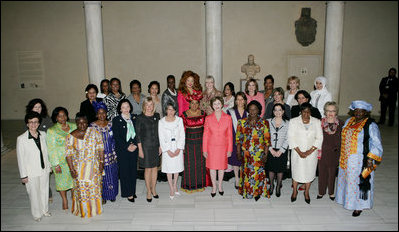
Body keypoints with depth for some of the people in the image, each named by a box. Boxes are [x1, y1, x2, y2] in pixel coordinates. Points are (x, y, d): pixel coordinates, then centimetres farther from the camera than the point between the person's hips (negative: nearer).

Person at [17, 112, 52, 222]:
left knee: (44, 191, 18)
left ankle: (45, 210, 40)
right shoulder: (21, 139, -15)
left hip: (44, 169, 4)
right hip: (31, 172, -4)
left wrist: (49, 165, 11)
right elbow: (20, 158, -10)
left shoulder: (43, 135, -3)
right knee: (34, 193, 10)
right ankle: (37, 214, 32)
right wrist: (23, 175, -8)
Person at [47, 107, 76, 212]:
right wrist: (56, 164, -13)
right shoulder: (51, 131, -9)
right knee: (62, 180, 12)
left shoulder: (74, 126, 0)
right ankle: (64, 200, 32)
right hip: (60, 161, -2)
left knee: (75, 179, 10)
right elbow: (51, 149, -10)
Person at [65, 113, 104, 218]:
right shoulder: (71, 137, -6)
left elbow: (100, 147, -2)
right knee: (82, 188, 4)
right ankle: (84, 211, 22)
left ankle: (95, 208, 29)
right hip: (79, 168, -1)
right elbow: (69, 154, -5)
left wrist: (101, 162, -6)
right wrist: (72, 169, -10)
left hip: (94, 166, 1)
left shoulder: (94, 131, -4)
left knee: (95, 186, 11)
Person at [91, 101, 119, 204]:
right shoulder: (93, 126, -6)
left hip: (111, 154, 3)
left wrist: (115, 153, 4)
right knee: (101, 175, 6)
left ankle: (112, 194, 28)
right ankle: (102, 196, 23)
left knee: (112, 175, 10)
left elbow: (114, 139, 7)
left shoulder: (110, 124, 3)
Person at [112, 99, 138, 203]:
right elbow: (116, 137, -7)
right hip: (122, 149, -3)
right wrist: (127, 147, -12)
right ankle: (128, 193, 12)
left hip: (134, 148, 3)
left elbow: (138, 132, 6)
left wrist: (135, 144, -8)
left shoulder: (134, 118, 8)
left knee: (133, 170, 8)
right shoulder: (116, 120, -2)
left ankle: (132, 191, 21)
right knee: (124, 171, 1)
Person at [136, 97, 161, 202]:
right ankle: (149, 191, 16)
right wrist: (140, 149, -8)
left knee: (155, 168, 10)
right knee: (148, 169, 2)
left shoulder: (157, 116, 5)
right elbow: (138, 134, -5)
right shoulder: (140, 118, -6)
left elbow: (159, 131, 10)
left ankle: (153, 189, 25)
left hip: (156, 146, 4)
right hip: (146, 146, -3)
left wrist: (160, 146, 8)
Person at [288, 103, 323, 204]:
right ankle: (294, 191, 31)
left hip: (311, 153, 1)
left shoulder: (316, 122, -1)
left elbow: (319, 138, -2)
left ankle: (306, 192, 31)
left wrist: (309, 151, -12)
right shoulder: (293, 121, -5)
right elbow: (291, 138, -8)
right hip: (297, 152, -1)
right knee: (296, 171, 9)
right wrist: (299, 152, -14)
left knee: (309, 172, 11)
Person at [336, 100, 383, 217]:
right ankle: (347, 199, 35)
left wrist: (370, 160, -20)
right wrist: (342, 156, 16)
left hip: (360, 161, -6)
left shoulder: (371, 125, -13)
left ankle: (359, 206, 19)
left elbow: (376, 145, -13)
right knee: (346, 179, 16)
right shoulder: (349, 121, 6)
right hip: (346, 159, 6)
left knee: (359, 181, 4)